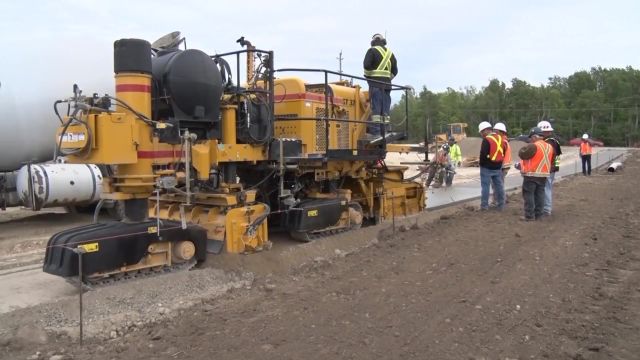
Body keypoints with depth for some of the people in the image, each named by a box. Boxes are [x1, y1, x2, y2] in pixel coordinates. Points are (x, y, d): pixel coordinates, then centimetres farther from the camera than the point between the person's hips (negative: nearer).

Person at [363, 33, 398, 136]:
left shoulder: (372, 50, 2)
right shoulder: (390, 53, 19)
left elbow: (366, 65, -9)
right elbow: (395, 71, 15)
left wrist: (367, 76, 6)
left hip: (375, 82, -5)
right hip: (387, 84, 5)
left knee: (376, 108, -8)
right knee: (385, 109, 7)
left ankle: (375, 131, -12)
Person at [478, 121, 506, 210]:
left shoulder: (486, 140, -17)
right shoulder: (500, 138, 8)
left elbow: (483, 154, -21)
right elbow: (503, 152, 13)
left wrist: (481, 164, -6)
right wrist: (499, 163, 17)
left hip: (487, 167, -7)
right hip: (498, 167, 7)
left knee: (485, 186, 1)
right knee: (499, 186, 12)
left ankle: (484, 205, 3)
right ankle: (500, 205, 19)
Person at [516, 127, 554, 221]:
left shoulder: (533, 146, -18)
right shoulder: (549, 147, 8)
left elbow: (522, 154, -15)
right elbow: (550, 160, 16)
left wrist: (524, 148, 5)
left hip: (531, 174, -7)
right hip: (544, 174, 7)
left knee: (529, 195, 0)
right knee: (540, 194, 12)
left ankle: (529, 215, 0)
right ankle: (538, 214, 16)